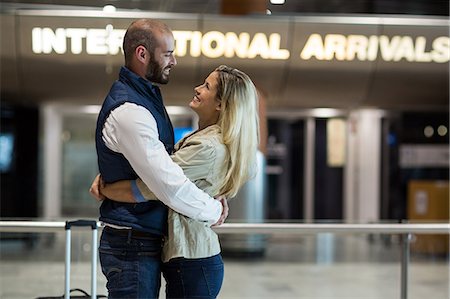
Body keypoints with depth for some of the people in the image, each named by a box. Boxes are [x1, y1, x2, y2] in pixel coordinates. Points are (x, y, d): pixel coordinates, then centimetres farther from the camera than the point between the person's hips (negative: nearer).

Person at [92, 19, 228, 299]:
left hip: (147, 241, 10)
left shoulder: (147, 95, 12)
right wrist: (213, 210, -11)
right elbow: (169, 184, -25)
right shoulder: (128, 111, -21)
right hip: (132, 246, -10)